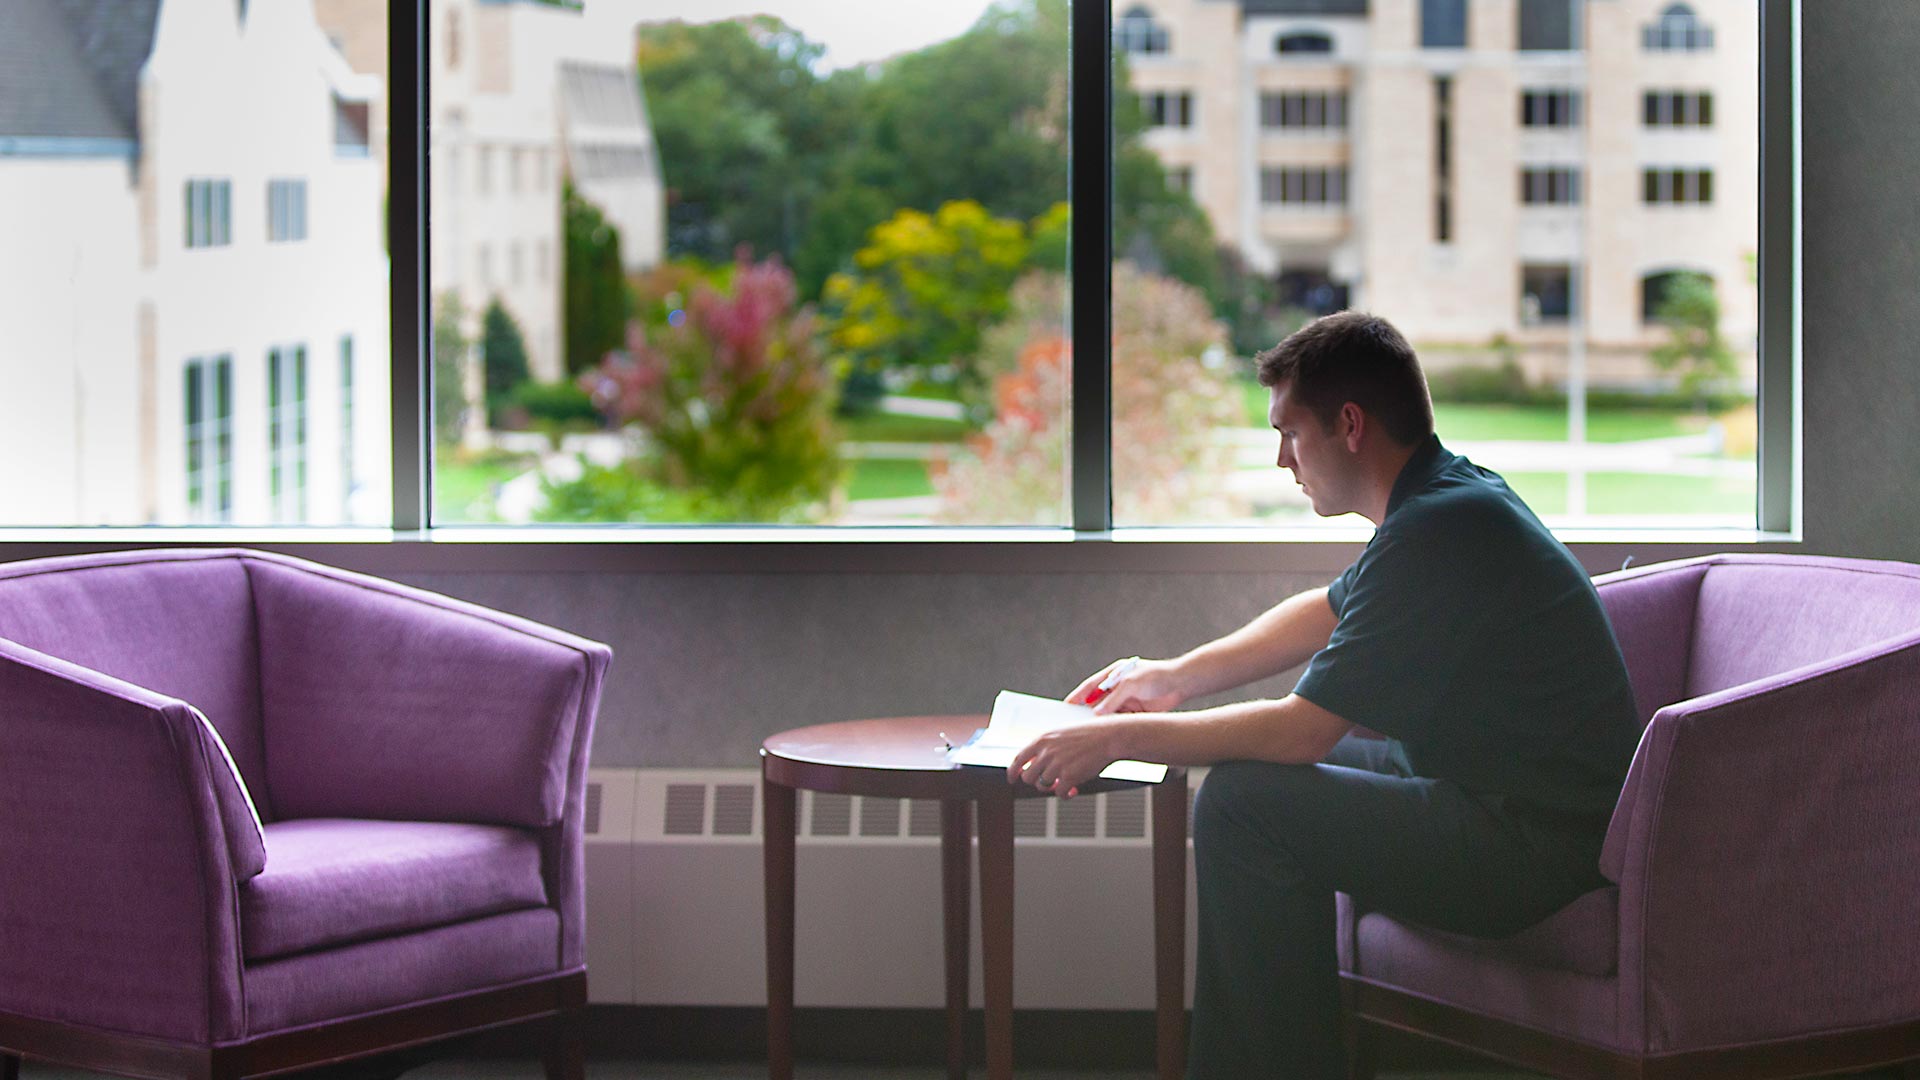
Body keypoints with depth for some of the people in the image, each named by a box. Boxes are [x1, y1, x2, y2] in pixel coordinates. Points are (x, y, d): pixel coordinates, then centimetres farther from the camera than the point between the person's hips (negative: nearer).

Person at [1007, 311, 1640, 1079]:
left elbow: (1303, 728, -21)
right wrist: (1177, 676, 28)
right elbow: (1332, 610, 29)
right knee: (1268, 770, 20)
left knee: (1246, 803, -18)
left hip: (1528, 842, -11)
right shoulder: (1453, 494, 11)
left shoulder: (1436, 531, -21)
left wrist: (1120, 738, -12)